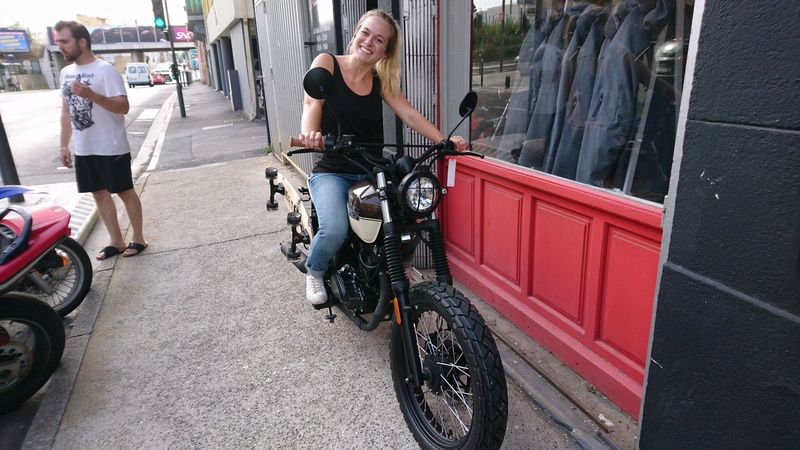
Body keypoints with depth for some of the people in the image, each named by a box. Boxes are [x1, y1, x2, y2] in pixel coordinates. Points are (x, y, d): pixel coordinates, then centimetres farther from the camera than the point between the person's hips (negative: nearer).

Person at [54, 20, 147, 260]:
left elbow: (123, 107, -19)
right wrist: (64, 146, 15)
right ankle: (116, 241, 22)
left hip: (111, 148, -7)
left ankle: (138, 239, 15)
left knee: (125, 192, 3)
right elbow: (66, 111, 16)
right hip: (83, 149, 7)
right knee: (99, 193, 11)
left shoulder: (105, 70, -11)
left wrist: (91, 95, -32)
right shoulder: (65, 72, 11)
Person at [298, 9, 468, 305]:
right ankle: (314, 272, 6)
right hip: (332, 172, -4)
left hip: (372, 174, 4)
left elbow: (410, 115, -3)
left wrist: (444, 141, -21)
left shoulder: (381, 81, 9)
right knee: (335, 230, -30)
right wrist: (309, 134, -42)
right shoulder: (327, 63, -2)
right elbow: (312, 103, -19)